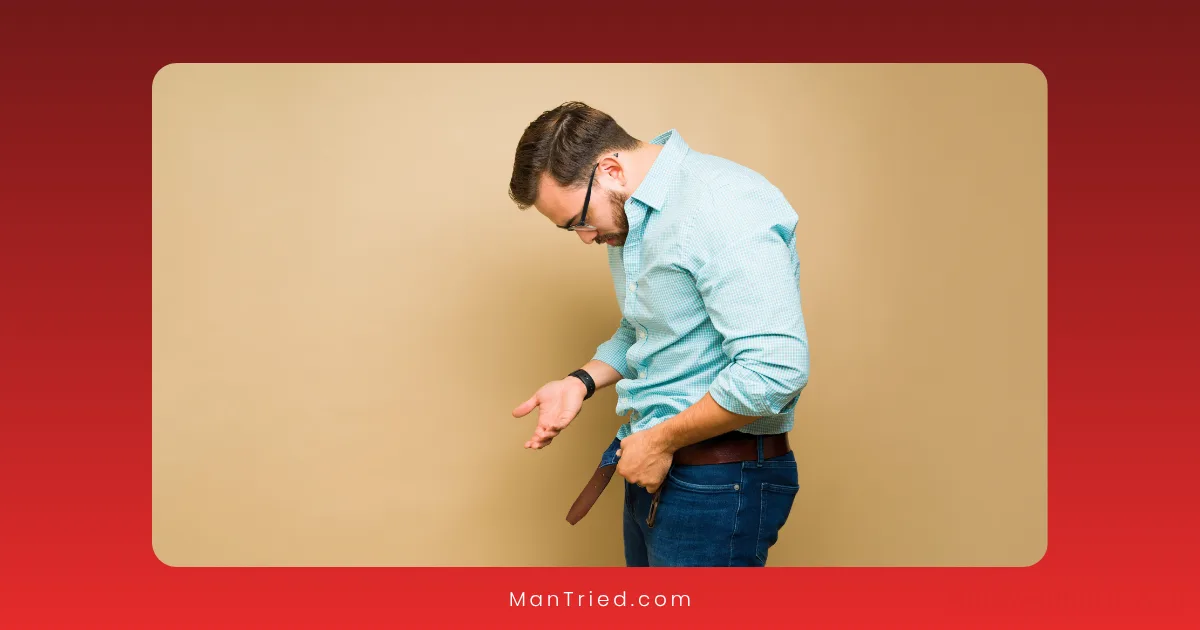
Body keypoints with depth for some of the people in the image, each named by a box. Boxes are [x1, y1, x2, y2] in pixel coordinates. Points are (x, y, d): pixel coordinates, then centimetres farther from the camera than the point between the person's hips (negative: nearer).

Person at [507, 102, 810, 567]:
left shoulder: (724, 205, -21)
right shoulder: (628, 222, 10)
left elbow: (775, 372, -28)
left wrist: (663, 439, -17)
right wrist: (582, 381, 5)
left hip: (718, 483, -9)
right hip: (653, 470, 9)